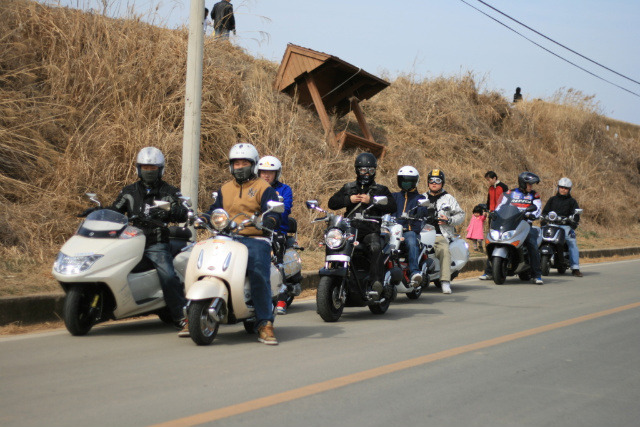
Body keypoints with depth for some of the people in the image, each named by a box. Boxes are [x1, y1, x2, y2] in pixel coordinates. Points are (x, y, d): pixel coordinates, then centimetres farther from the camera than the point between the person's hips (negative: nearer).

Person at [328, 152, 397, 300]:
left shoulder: (381, 190, 19)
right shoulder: (348, 188, 25)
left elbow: (392, 206, 1)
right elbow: (332, 203, 13)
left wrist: (371, 200, -7)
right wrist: (349, 200, -4)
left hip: (371, 231, -2)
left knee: (375, 248, -33)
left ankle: (377, 283, -43)